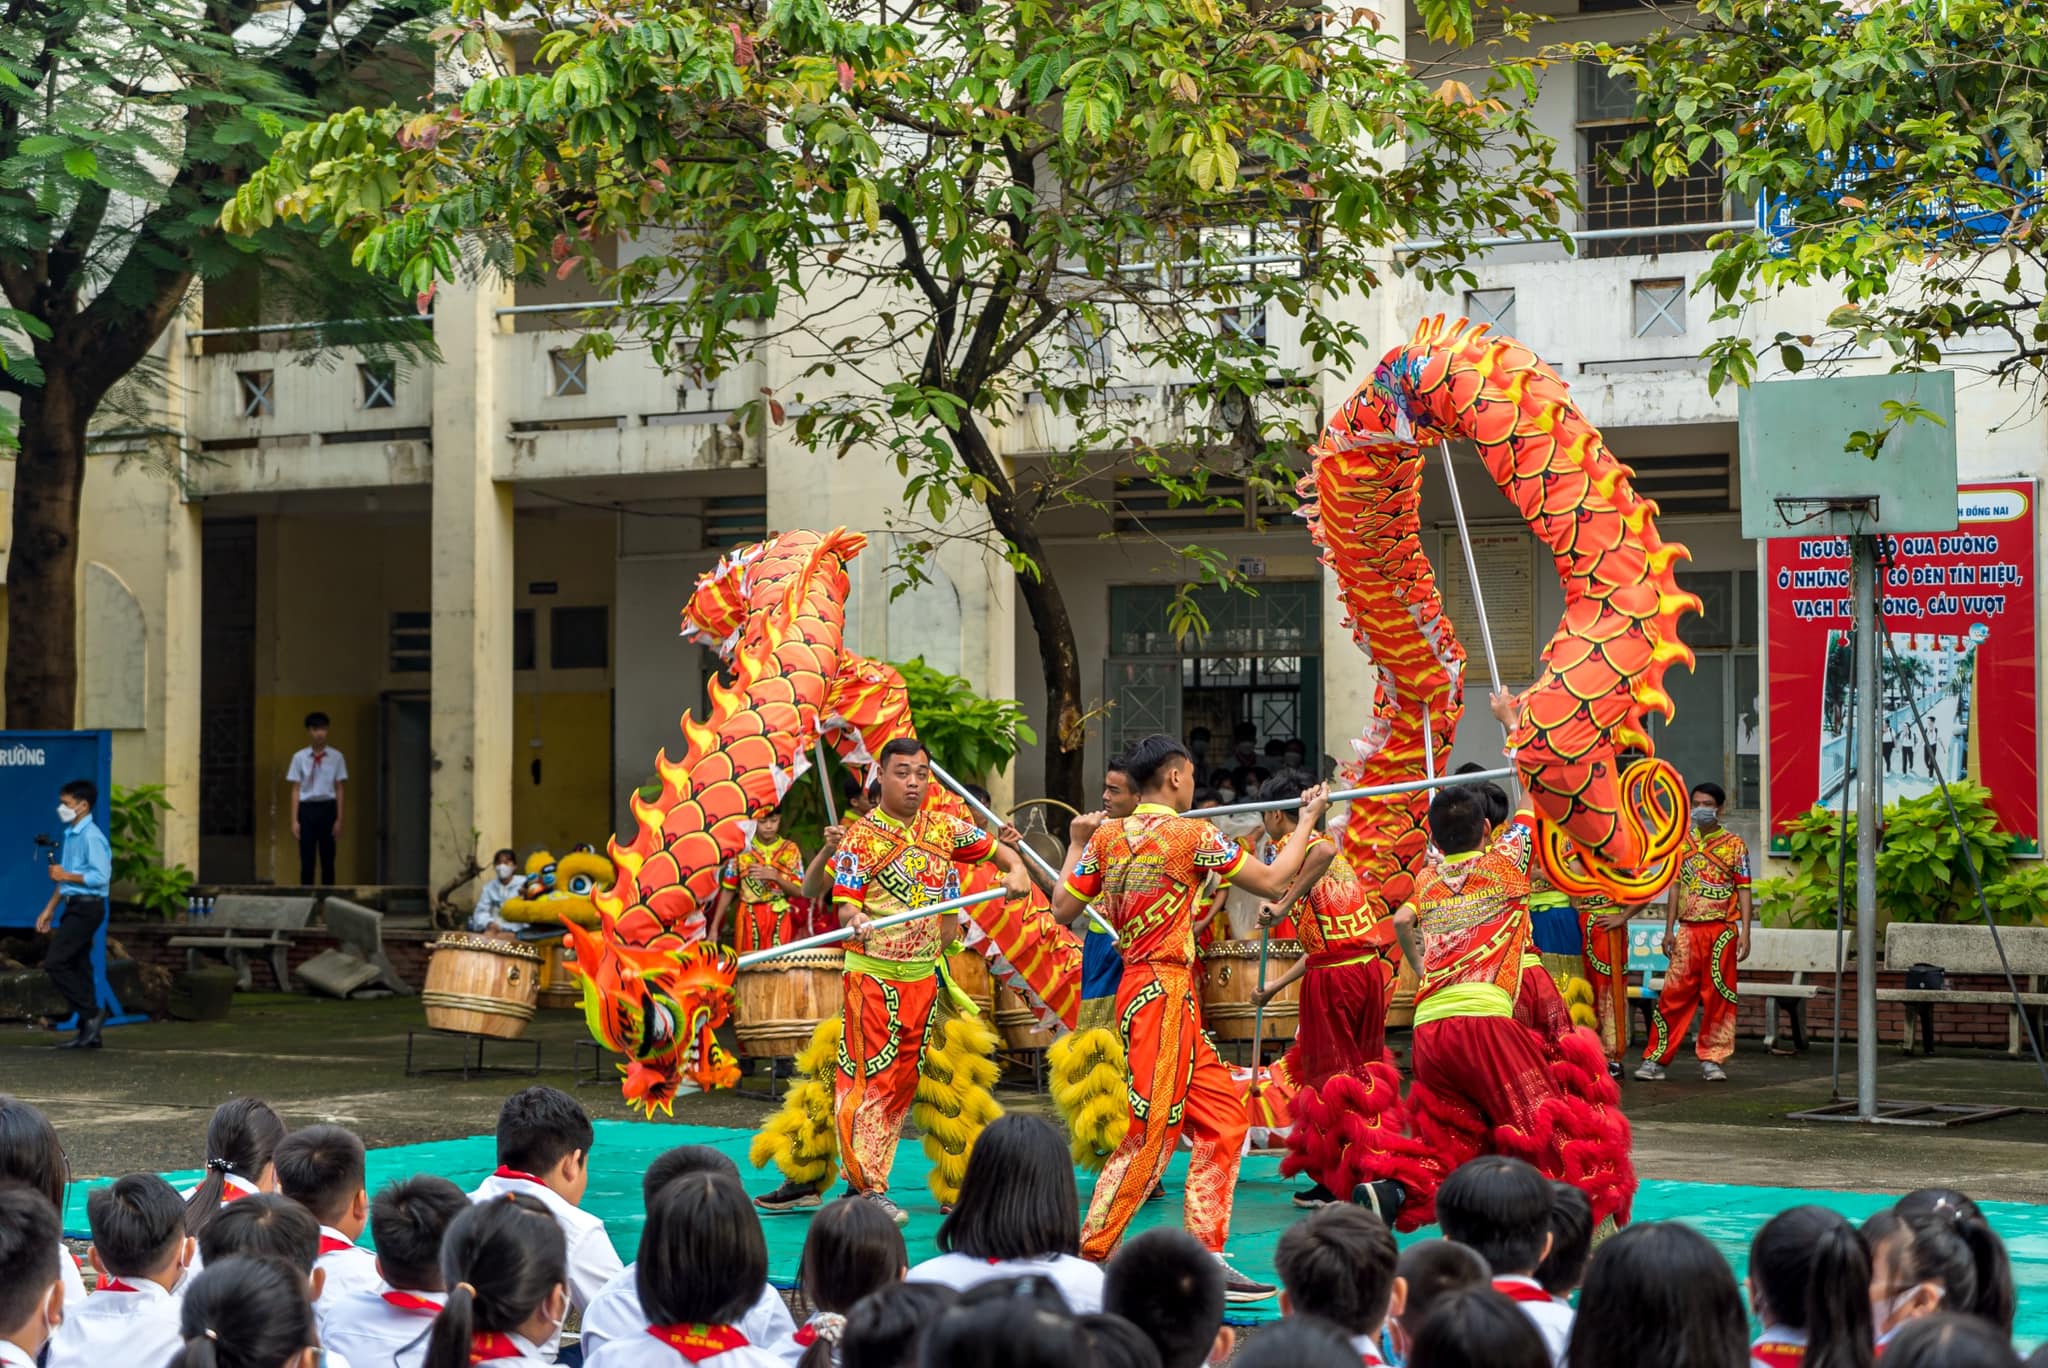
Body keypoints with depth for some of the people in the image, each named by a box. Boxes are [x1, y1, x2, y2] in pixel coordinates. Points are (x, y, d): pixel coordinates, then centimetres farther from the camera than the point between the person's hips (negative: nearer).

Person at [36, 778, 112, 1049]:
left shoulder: (91, 836, -14)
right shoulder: (71, 834, 16)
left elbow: (101, 876, -21)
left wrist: (66, 876, -13)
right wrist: (49, 909, 19)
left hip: (86, 907, -9)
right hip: (74, 906, 9)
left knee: (54, 963, -13)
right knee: (78, 968, 8)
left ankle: (91, 1013, -6)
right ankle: (89, 1033, 11)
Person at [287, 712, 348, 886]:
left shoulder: (336, 757, 2)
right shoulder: (299, 757, 1)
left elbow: (340, 790, 3)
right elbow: (295, 790, 2)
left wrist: (339, 819, -1)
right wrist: (294, 820, -2)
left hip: (327, 808, 0)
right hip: (307, 808, 0)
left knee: (328, 859, 5)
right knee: (306, 860, 1)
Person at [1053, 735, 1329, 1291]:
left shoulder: (1107, 837, 8)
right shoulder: (1192, 833, -9)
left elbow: (1063, 908, 10)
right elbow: (1272, 880, -5)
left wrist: (1078, 843, 22)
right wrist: (1307, 819, 9)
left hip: (1141, 990, 8)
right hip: (1164, 992, -8)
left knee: (1221, 1112, 11)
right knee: (1150, 1129, -5)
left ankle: (1207, 1256, 12)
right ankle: (1088, 1258, -4)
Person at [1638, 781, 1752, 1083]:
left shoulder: (1734, 845, 2)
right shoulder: (1682, 843, 12)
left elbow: (1743, 890, 0)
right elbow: (1675, 886, 14)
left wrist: (1745, 932, -8)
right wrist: (1669, 930, 8)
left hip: (1722, 930, -2)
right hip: (1687, 930, 2)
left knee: (1717, 995, 1)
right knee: (1674, 993, -1)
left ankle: (1712, 1060, 8)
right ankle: (1655, 1058, 0)